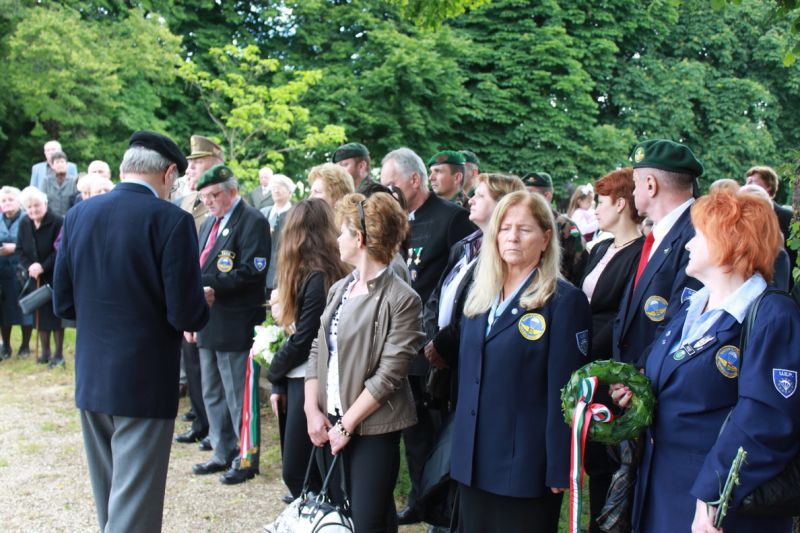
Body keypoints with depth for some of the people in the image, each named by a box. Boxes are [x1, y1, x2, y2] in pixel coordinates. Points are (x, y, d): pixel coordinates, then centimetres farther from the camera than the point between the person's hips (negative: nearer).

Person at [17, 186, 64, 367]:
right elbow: (20, 250, 5)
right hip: (35, 278, 5)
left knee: (55, 314, 0)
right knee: (40, 314, 10)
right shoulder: (24, 224, 2)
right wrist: (29, 266, -13)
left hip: (54, 277, -5)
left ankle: (59, 354, 8)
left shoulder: (57, 222, -16)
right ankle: (45, 352, 21)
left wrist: (43, 267, -22)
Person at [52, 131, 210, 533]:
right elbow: (187, 316, -17)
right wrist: (202, 301, 6)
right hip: (145, 380, -6)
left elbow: (63, 303, 7)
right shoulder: (171, 220, -14)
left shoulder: (78, 214, 2)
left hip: (89, 378, 6)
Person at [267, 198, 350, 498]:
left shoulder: (317, 278, -18)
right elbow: (295, 329, 9)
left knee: (297, 472, -3)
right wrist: (280, 383, 8)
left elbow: (302, 339, -17)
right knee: (296, 468, 14)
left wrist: (274, 371, 1)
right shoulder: (325, 272, 9)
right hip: (297, 379, 9)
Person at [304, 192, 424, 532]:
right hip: (330, 422, 7)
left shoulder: (402, 299, -14)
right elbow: (318, 351, 8)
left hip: (372, 427, -7)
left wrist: (346, 425, -14)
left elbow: (388, 375, -17)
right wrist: (313, 411, -3)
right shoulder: (339, 289, 8)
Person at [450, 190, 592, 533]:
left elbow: (564, 391, -13)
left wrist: (559, 469, -14)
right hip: (473, 463, 6)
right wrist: (459, 449, 15)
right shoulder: (479, 297, 9)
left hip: (525, 466, -6)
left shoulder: (565, 301, -10)